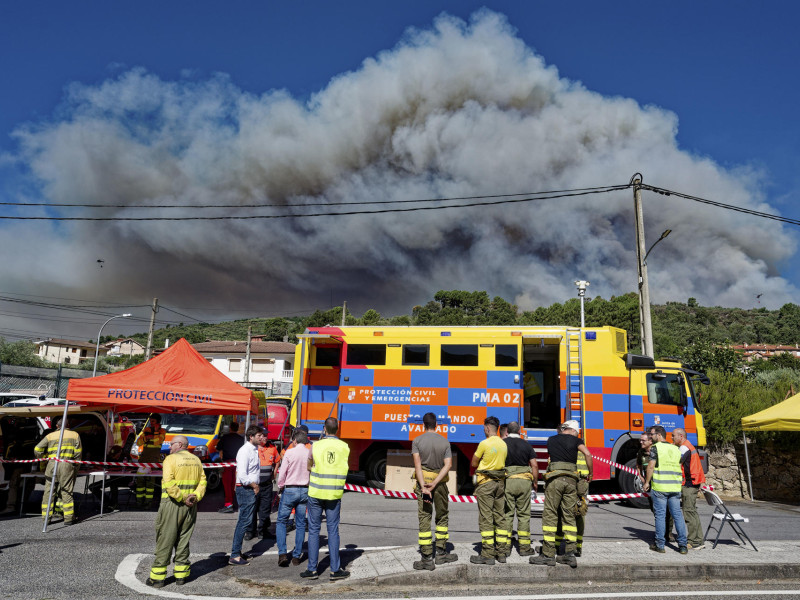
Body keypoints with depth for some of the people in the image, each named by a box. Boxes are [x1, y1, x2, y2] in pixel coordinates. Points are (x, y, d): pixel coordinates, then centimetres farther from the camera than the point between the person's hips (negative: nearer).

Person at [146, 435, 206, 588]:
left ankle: (157, 577, 9)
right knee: (183, 540, 13)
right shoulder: (196, 460, 10)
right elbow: (202, 481, 3)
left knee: (164, 541, 3)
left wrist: (182, 498, -15)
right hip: (190, 507, 5)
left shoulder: (171, 459, -8)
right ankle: (181, 575, 17)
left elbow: (169, 483, -19)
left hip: (172, 505, -5)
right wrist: (196, 496, -6)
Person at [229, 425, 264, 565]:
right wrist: (254, 485, -12)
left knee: (245, 521, 13)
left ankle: (236, 551, 22)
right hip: (245, 489, -9)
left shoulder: (255, 449, 13)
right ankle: (234, 556, -2)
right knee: (244, 521, -7)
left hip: (252, 489, 9)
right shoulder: (245, 451, -17)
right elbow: (242, 476, -23)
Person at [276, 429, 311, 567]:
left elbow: (282, 473, -7)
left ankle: (282, 553, -2)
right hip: (305, 491, 3)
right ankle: (297, 556, 13)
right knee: (301, 524, 11)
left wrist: (280, 488, 8)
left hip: (290, 490, -3)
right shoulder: (311, 453, 0)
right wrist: (309, 487, 13)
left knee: (282, 522, 9)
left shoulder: (289, 453, -9)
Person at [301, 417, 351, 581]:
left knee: (314, 530, 8)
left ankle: (312, 569, 12)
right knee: (333, 531, 8)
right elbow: (344, 469, 8)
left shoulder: (315, 446, -5)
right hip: (335, 494, 1)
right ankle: (335, 570, 10)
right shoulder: (345, 447, -2)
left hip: (316, 493, -1)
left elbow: (309, 467, 7)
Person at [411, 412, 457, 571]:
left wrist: (424, 487, -18)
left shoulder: (417, 441, -2)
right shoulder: (444, 442, 2)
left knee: (424, 519, 1)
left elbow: (417, 464, -13)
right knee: (442, 516, 17)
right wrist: (434, 484, -15)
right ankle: (441, 553, 19)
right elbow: (448, 465, -9)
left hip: (422, 480, -1)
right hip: (440, 482, 1)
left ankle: (427, 559, 1)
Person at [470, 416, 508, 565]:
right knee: (500, 517, 11)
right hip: (500, 482, 7)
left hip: (485, 482, -7)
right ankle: (502, 553, 15)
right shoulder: (504, 444, 7)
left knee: (486, 518, -3)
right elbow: (503, 462, 14)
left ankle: (488, 554, -3)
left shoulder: (484, 443, -13)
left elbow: (474, 463, -4)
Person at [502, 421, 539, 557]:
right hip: (524, 481, 1)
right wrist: (535, 483, 12)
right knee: (523, 514, 7)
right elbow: (534, 466, 3)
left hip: (506, 481, -1)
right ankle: (524, 547, 8)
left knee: (507, 514, 4)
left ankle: (506, 547, 5)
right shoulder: (526, 445, 6)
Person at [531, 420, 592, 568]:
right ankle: (570, 553, 5)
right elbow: (587, 454, -2)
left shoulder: (551, 440, 17)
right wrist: (590, 474, 8)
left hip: (555, 479, -1)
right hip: (571, 480, 1)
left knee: (550, 515, -1)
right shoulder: (575, 440, 12)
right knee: (569, 516, 8)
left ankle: (548, 555, -3)